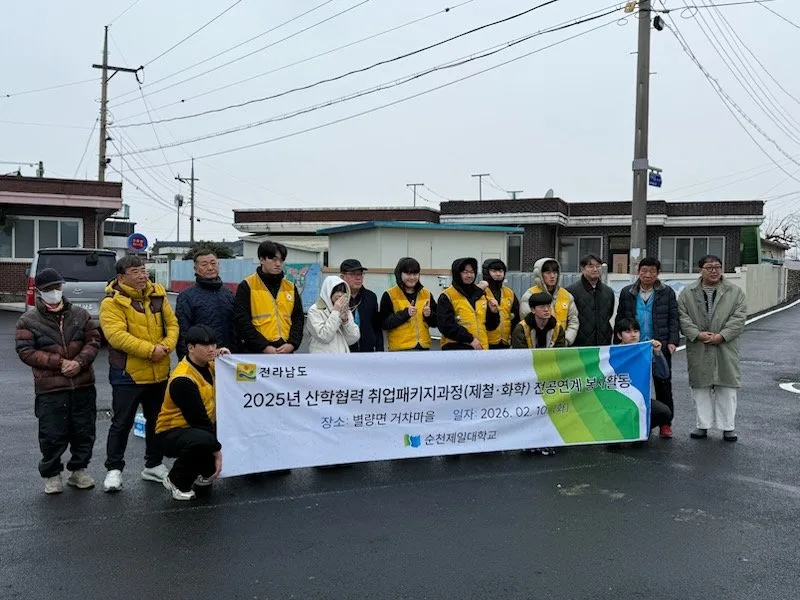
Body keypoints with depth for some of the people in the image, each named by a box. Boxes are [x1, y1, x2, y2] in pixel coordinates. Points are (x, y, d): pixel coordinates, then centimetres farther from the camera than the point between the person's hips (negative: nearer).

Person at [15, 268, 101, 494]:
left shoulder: (80, 314, 9)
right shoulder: (28, 321, 1)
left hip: (83, 385, 3)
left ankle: (78, 470, 28)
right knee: (53, 435, 0)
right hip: (50, 389, -3)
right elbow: (26, 351, -7)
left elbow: (93, 341, 4)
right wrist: (59, 362, -15)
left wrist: (79, 362, -14)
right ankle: (52, 474, 20)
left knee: (84, 432, 10)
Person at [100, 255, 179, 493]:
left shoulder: (157, 295, 7)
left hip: (159, 372, 6)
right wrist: (149, 350, -25)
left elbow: (172, 324, 7)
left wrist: (166, 346, -13)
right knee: (122, 423, 2)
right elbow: (117, 335, -22)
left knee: (157, 420, 16)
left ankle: (153, 465, 30)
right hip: (127, 374, -6)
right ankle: (114, 469, 15)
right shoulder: (112, 302, -12)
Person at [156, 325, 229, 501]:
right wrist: (216, 450, -21)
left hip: (201, 427, 9)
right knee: (203, 440, -37)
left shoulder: (208, 364, 1)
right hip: (172, 433, -8)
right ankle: (177, 481, -10)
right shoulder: (182, 379, -25)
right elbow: (199, 419, -25)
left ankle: (203, 472, 14)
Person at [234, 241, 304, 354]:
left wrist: (292, 344, -3)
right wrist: (264, 346, -15)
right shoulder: (247, 287, 0)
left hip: (286, 352, 4)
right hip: (256, 353, -4)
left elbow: (298, 318, 14)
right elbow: (241, 321, -7)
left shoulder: (291, 288, 15)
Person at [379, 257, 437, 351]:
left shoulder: (426, 294, 11)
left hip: (423, 346, 4)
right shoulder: (389, 295, -2)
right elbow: (384, 323, -8)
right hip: (399, 348, -4)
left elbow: (435, 322, 14)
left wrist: (429, 315, -7)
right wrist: (405, 313, -17)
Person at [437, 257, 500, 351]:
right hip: (456, 348, -5)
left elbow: (489, 326, 19)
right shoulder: (447, 297, -3)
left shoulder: (481, 294, 15)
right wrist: (470, 339, -15)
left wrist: (493, 312, -1)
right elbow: (446, 325, -13)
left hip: (481, 348, 5)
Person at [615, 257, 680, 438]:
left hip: (660, 347, -1)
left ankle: (665, 424, 12)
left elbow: (673, 319, 2)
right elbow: (620, 319, 7)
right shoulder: (627, 293, 7)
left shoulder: (667, 293, 3)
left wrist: (672, 341, -9)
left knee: (663, 385, 4)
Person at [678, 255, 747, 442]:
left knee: (726, 387, 3)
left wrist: (721, 336, -13)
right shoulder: (687, 292, 6)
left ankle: (728, 426, 13)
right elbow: (682, 316, -1)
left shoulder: (735, 292, 5)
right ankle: (703, 425, 15)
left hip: (725, 348, 0)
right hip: (698, 350, 1)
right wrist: (697, 334, -14)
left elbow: (739, 317, -2)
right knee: (700, 387, 6)